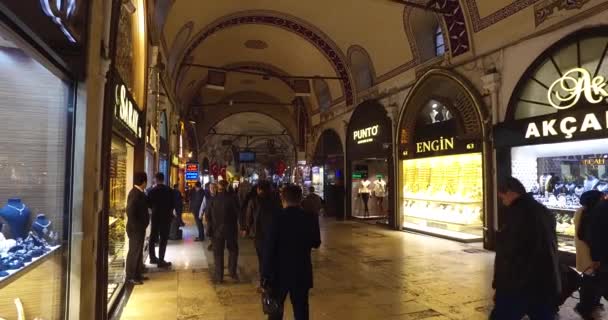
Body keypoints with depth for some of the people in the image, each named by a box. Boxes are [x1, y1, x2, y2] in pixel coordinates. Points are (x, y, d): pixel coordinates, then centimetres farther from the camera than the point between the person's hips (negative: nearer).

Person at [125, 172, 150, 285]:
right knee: (134, 252, -1)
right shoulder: (135, 193, -20)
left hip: (139, 228, 10)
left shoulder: (139, 192, 10)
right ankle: (131, 277, 7)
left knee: (138, 252, 16)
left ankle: (137, 274, 25)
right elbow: (130, 211, -26)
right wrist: (136, 226, -20)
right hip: (135, 229, -10)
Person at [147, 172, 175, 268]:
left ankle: (153, 257, 28)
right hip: (165, 217, -3)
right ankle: (161, 261, 2)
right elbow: (173, 204, -6)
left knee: (153, 237, 17)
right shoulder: (169, 190, -10)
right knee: (163, 239, 1)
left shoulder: (152, 191, -5)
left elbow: (149, 204, 2)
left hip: (155, 216, 3)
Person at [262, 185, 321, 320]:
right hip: (302, 273, 2)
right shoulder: (309, 218, -4)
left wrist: (265, 275, -10)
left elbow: (269, 248, -16)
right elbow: (316, 243, 9)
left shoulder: (278, 217, -13)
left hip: (280, 272, -2)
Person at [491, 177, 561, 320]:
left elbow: (507, 253, -18)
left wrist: (499, 285, -11)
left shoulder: (516, 212, -17)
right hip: (546, 285, 8)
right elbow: (551, 249, 19)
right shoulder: (545, 212, 11)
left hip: (517, 286, -8)